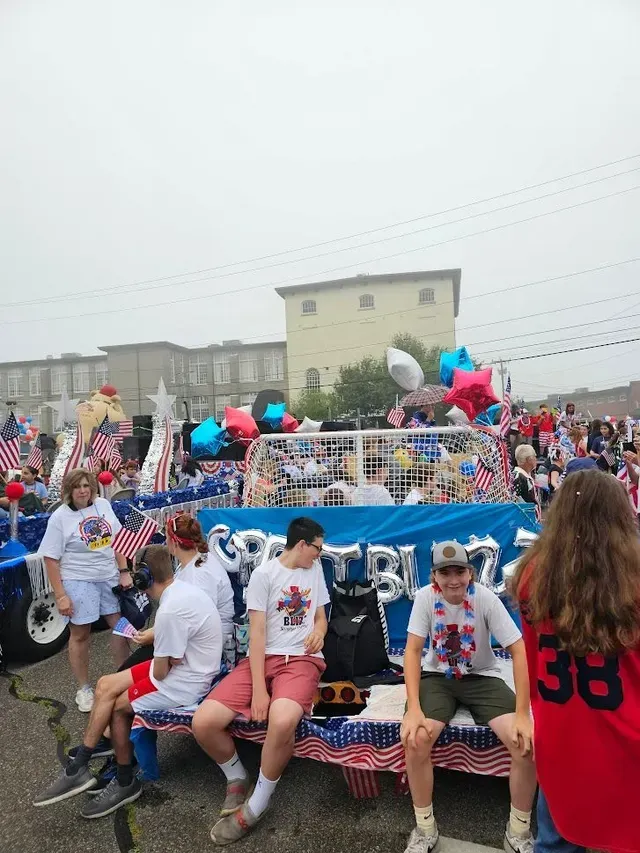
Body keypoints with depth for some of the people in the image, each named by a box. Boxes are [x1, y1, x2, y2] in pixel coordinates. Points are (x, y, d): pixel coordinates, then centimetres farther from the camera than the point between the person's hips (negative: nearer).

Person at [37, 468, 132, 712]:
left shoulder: (103, 505, 0)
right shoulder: (60, 517, -12)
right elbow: (51, 559, -11)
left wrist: (124, 571, 3)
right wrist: (60, 596, -13)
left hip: (110, 577, 4)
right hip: (79, 581, -4)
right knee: (80, 634, 9)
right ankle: (83, 689, 27)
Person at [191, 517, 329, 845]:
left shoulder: (315, 569, 12)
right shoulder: (264, 574, -3)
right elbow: (257, 632, -8)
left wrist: (318, 632, -3)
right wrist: (258, 689, -15)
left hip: (302, 659, 1)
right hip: (262, 659, -1)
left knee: (281, 721, -33)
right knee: (203, 722, -20)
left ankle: (255, 807, -6)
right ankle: (237, 779, 12)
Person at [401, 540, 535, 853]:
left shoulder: (486, 598, -20)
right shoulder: (425, 597, -17)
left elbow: (519, 651, -19)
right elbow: (413, 650, -18)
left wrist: (522, 714, -25)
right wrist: (413, 708, -28)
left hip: (482, 677, 0)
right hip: (438, 677, 0)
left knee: (527, 743, -21)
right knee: (414, 740, -24)